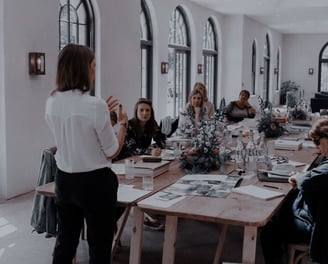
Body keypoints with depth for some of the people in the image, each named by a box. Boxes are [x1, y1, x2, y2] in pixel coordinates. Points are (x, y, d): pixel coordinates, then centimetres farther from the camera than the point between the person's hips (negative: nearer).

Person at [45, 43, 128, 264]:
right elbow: (112, 152, -11)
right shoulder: (95, 105, -20)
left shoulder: (51, 103, 0)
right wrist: (123, 123, 4)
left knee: (65, 243, 19)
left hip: (65, 180, 6)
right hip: (96, 183, -6)